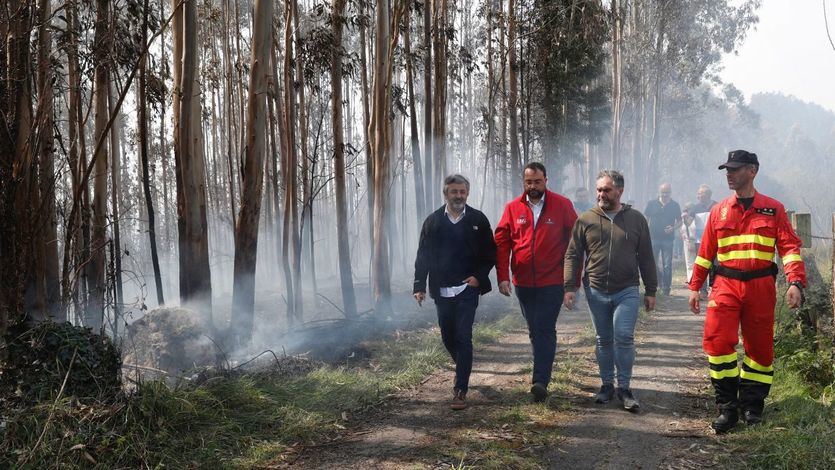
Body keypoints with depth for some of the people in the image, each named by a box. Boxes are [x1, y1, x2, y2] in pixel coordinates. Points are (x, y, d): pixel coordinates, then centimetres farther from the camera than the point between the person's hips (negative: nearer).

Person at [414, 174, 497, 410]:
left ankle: (461, 390, -3)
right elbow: (423, 256, 5)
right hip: (442, 291, 3)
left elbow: (490, 253, 4)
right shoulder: (433, 221, 4)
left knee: (463, 337, -7)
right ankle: (462, 371, 40)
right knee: (448, 337, 12)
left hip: (467, 288, -2)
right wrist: (420, 286, -1)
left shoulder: (478, 220, 1)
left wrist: (479, 276, -9)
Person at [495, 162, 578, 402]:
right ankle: (543, 372, 31)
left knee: (545, 330, -11)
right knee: (534, 331, 15)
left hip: (552, 282, -3)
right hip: (523, 282, 4)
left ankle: (540, 381, -12)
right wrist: (502, 277, -6)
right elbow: (501, 243, 2)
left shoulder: (562, 205, -4)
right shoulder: (513, 207, 2)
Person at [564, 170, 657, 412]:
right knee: (603, 340, 10)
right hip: (596, 291, 1)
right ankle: (607, 384, 23)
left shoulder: (636, 219, 3)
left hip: (627, 291, -1)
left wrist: (650, 290, 5)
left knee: (624, 338, -8)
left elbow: (646, 258, 6)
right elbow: (572, 255, 3)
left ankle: (624, 387, 5)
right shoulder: (586, 219, 2)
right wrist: (570, 287, -4)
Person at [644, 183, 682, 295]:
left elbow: (679, 221, 11)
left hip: (668, 239, 0)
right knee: (652, 263, 4)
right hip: (653, 238, 1)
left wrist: (673, 228, -9)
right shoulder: (652, 204, 5)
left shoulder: (675, 205, 5)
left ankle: (666, 289, 7)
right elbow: (646, 219, 9)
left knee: (667, 265, 0)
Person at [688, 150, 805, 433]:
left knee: (760, 347, 7)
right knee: (717, 340, -14)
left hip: (760, 287, 0)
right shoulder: (719, 211, 9)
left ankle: (751, 405, 24)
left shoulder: (773, 209, 4)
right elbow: (705, 252, 13)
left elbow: (790, 247, -1)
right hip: (726, 285, 1)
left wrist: (796, 282, -15)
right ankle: (727, 407, -3)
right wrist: (695, 287, 11)